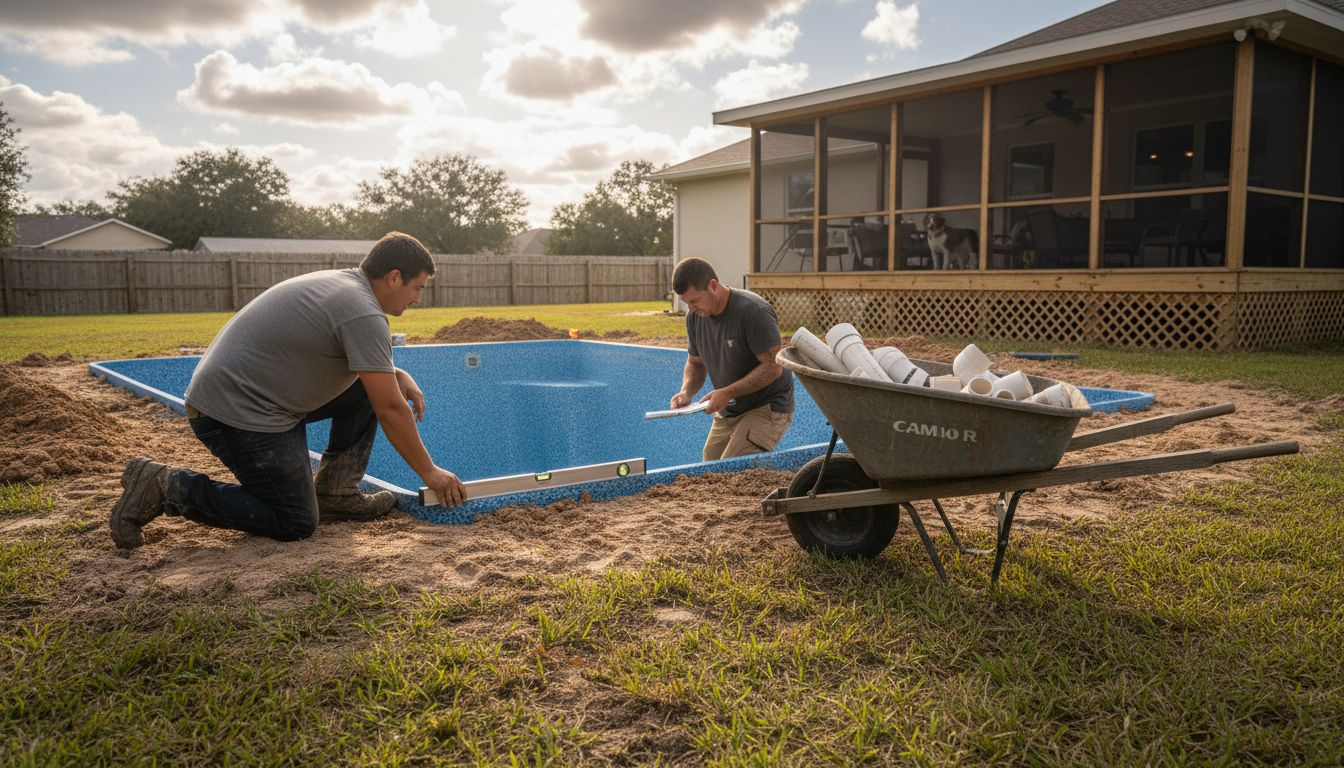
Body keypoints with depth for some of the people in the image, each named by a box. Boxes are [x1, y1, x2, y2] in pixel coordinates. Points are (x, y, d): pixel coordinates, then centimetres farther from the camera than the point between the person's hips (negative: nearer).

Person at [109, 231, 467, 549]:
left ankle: (334, 492, 12)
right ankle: (166, 486, -2)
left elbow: (362, 360, 27)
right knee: (296, 524, -3)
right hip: (237, 415, -10)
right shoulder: (364, 314, -20)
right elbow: (391, 411, -17)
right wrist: (429, 471, -7)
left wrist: (395, 375, 9)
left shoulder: (338, 283, 10)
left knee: (366, 386, 9)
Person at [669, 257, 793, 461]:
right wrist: (686, 392, -7)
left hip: (767, 408, -7)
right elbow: (695, 363, 14)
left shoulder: (753, 311, -22)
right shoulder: (694, 316, 1)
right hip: (727, 412, 8)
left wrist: (727, 393, -25)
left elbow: (773, 367, -22)